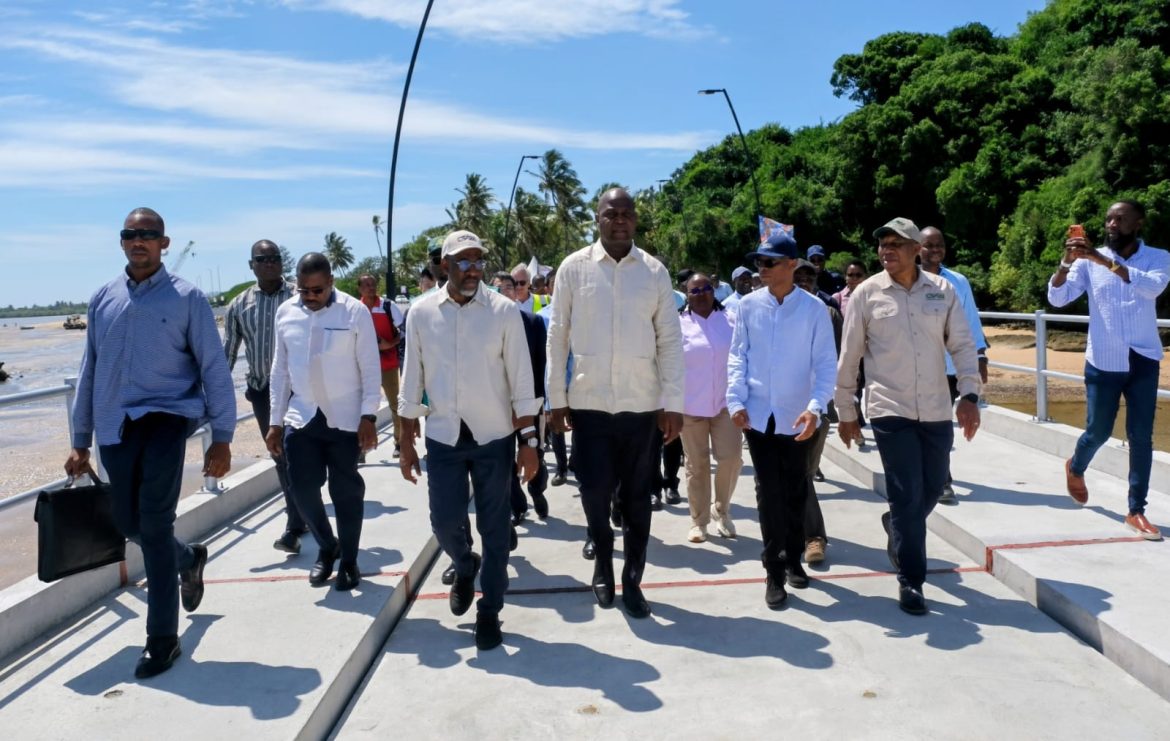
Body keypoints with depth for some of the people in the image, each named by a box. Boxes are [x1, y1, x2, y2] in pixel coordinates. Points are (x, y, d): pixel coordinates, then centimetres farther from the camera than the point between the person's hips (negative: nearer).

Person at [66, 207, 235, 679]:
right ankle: (188, 559, 44)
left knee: (154, 525, -11)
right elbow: (89, 371, 14)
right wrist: (80, 442, 16)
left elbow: (214, 369, -4)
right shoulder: (103, 299, 9)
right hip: (115, 427, 5)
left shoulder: (186, 298, -4)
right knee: (130, 524, 11)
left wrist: (221, 438, -9)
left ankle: (162, 638, 3)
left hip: (166, 416, -5)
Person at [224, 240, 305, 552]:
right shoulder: (239, 305, 7)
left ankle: (293, 528, 0)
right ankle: (299, 517, 24)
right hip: (261, 391, 4)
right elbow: (228, 353, 10)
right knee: (280, 457, 11)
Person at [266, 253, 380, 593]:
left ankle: (349, 560, 22)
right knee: (303, 487, 4)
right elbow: (280, 369, 9)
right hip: (301, 417, 3)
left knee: (346, 491, 4)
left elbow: (371, 369, -6)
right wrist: (276, 421, 8)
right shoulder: (285, 313, 3)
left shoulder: (355, 311, -8)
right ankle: (327, 547, 30)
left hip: (345, 418, -3)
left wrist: (368, 417, -11)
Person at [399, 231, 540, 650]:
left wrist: (529, 441, -7)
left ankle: (489, 611, 23)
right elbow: (412, 382, 5)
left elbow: (521, 381, -4)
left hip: (493, 436, -1)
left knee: (494, 529, 6)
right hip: (443, 436, 1)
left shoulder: (504, 311, -6)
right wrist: (406, 442, 5)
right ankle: (465, 568, 37)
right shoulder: (421, 313, 0)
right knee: (444, 521, 2)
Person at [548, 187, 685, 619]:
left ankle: (632, 580, 25)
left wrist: (673, 403, -2)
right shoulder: (574, 267, 0)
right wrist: (556, 398, 2)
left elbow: (670, 340, 2)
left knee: (637, 498, 9)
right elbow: (557, 336, 3)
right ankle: (603, 565, 32)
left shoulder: (654, 272, 2)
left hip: (642, 404, 1)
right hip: (589, 402, 0)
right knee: (594, 493, 5)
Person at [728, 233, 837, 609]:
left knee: (795, 492, 13)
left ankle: (793, 559, 33)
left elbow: (826, 363, -5)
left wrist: (815, 407, -18)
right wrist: (736, 401, -7)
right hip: (758, 415, 0)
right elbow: (737, 356, 3)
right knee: (769, 492, 2)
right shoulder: (748, 305, 0)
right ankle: (774, 571, 11)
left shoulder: (814, 308, -5)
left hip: (796, 417, 0)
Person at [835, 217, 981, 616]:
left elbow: (962, 344, 5)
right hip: (890, 410, -3)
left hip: (936, 410, 3)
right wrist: (845, 412, 5)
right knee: (908, 494, -3)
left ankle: (896, 527, 45)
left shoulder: (942, 290, 2)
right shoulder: (867, 293, -3)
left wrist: (969, 394, -7)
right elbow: (848, 357, 2)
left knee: (932, 488, 14)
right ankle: (910, 580, 10)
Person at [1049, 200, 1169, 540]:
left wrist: (1105, 260, -31)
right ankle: (1076, 468, 41)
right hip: (1103, 362, 0)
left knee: (1141, 437, 2)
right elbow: (1057, 298, -8)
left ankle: (1136, 511, 11)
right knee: (1098, 432, 9)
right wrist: (1067, 262, -24)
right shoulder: (1090, 261, -2)